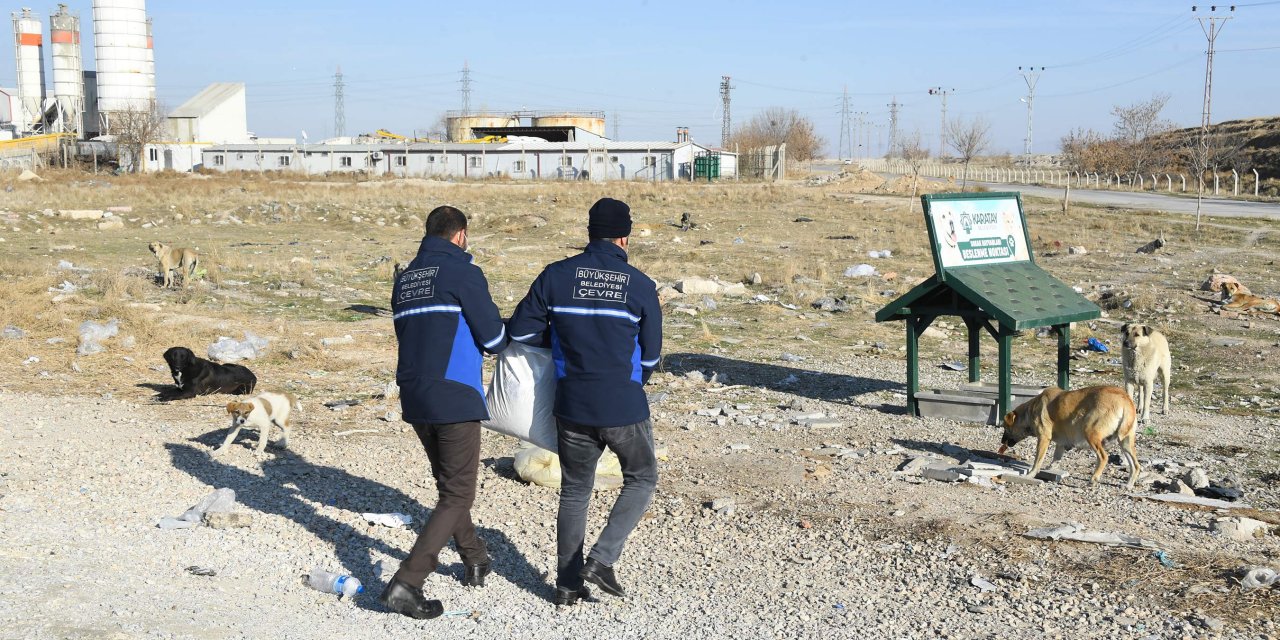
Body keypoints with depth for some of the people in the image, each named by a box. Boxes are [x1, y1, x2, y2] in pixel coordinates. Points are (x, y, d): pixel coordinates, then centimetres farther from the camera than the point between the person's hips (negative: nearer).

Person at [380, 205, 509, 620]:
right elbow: (493, 337, -7)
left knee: (447, 483, 23)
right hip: (455, 398, -7)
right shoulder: (463, 273, -8)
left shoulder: (405, 278, 13)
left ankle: (474, 559, 36)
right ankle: (407, 582, -10)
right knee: (458, 494, -1)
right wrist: (503, 341, 16)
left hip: (413, 396, 7)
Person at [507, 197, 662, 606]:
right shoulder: (640, 286, -6)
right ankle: (602, 559, 4)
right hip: (625, 408, -2)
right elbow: (651, 355, 2)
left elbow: (519, 330, 1)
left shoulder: (556, 276, -3)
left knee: (574, 491, 17)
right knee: (641, 480, 19)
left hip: (572, 407, 3)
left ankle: (568, 585, 21)